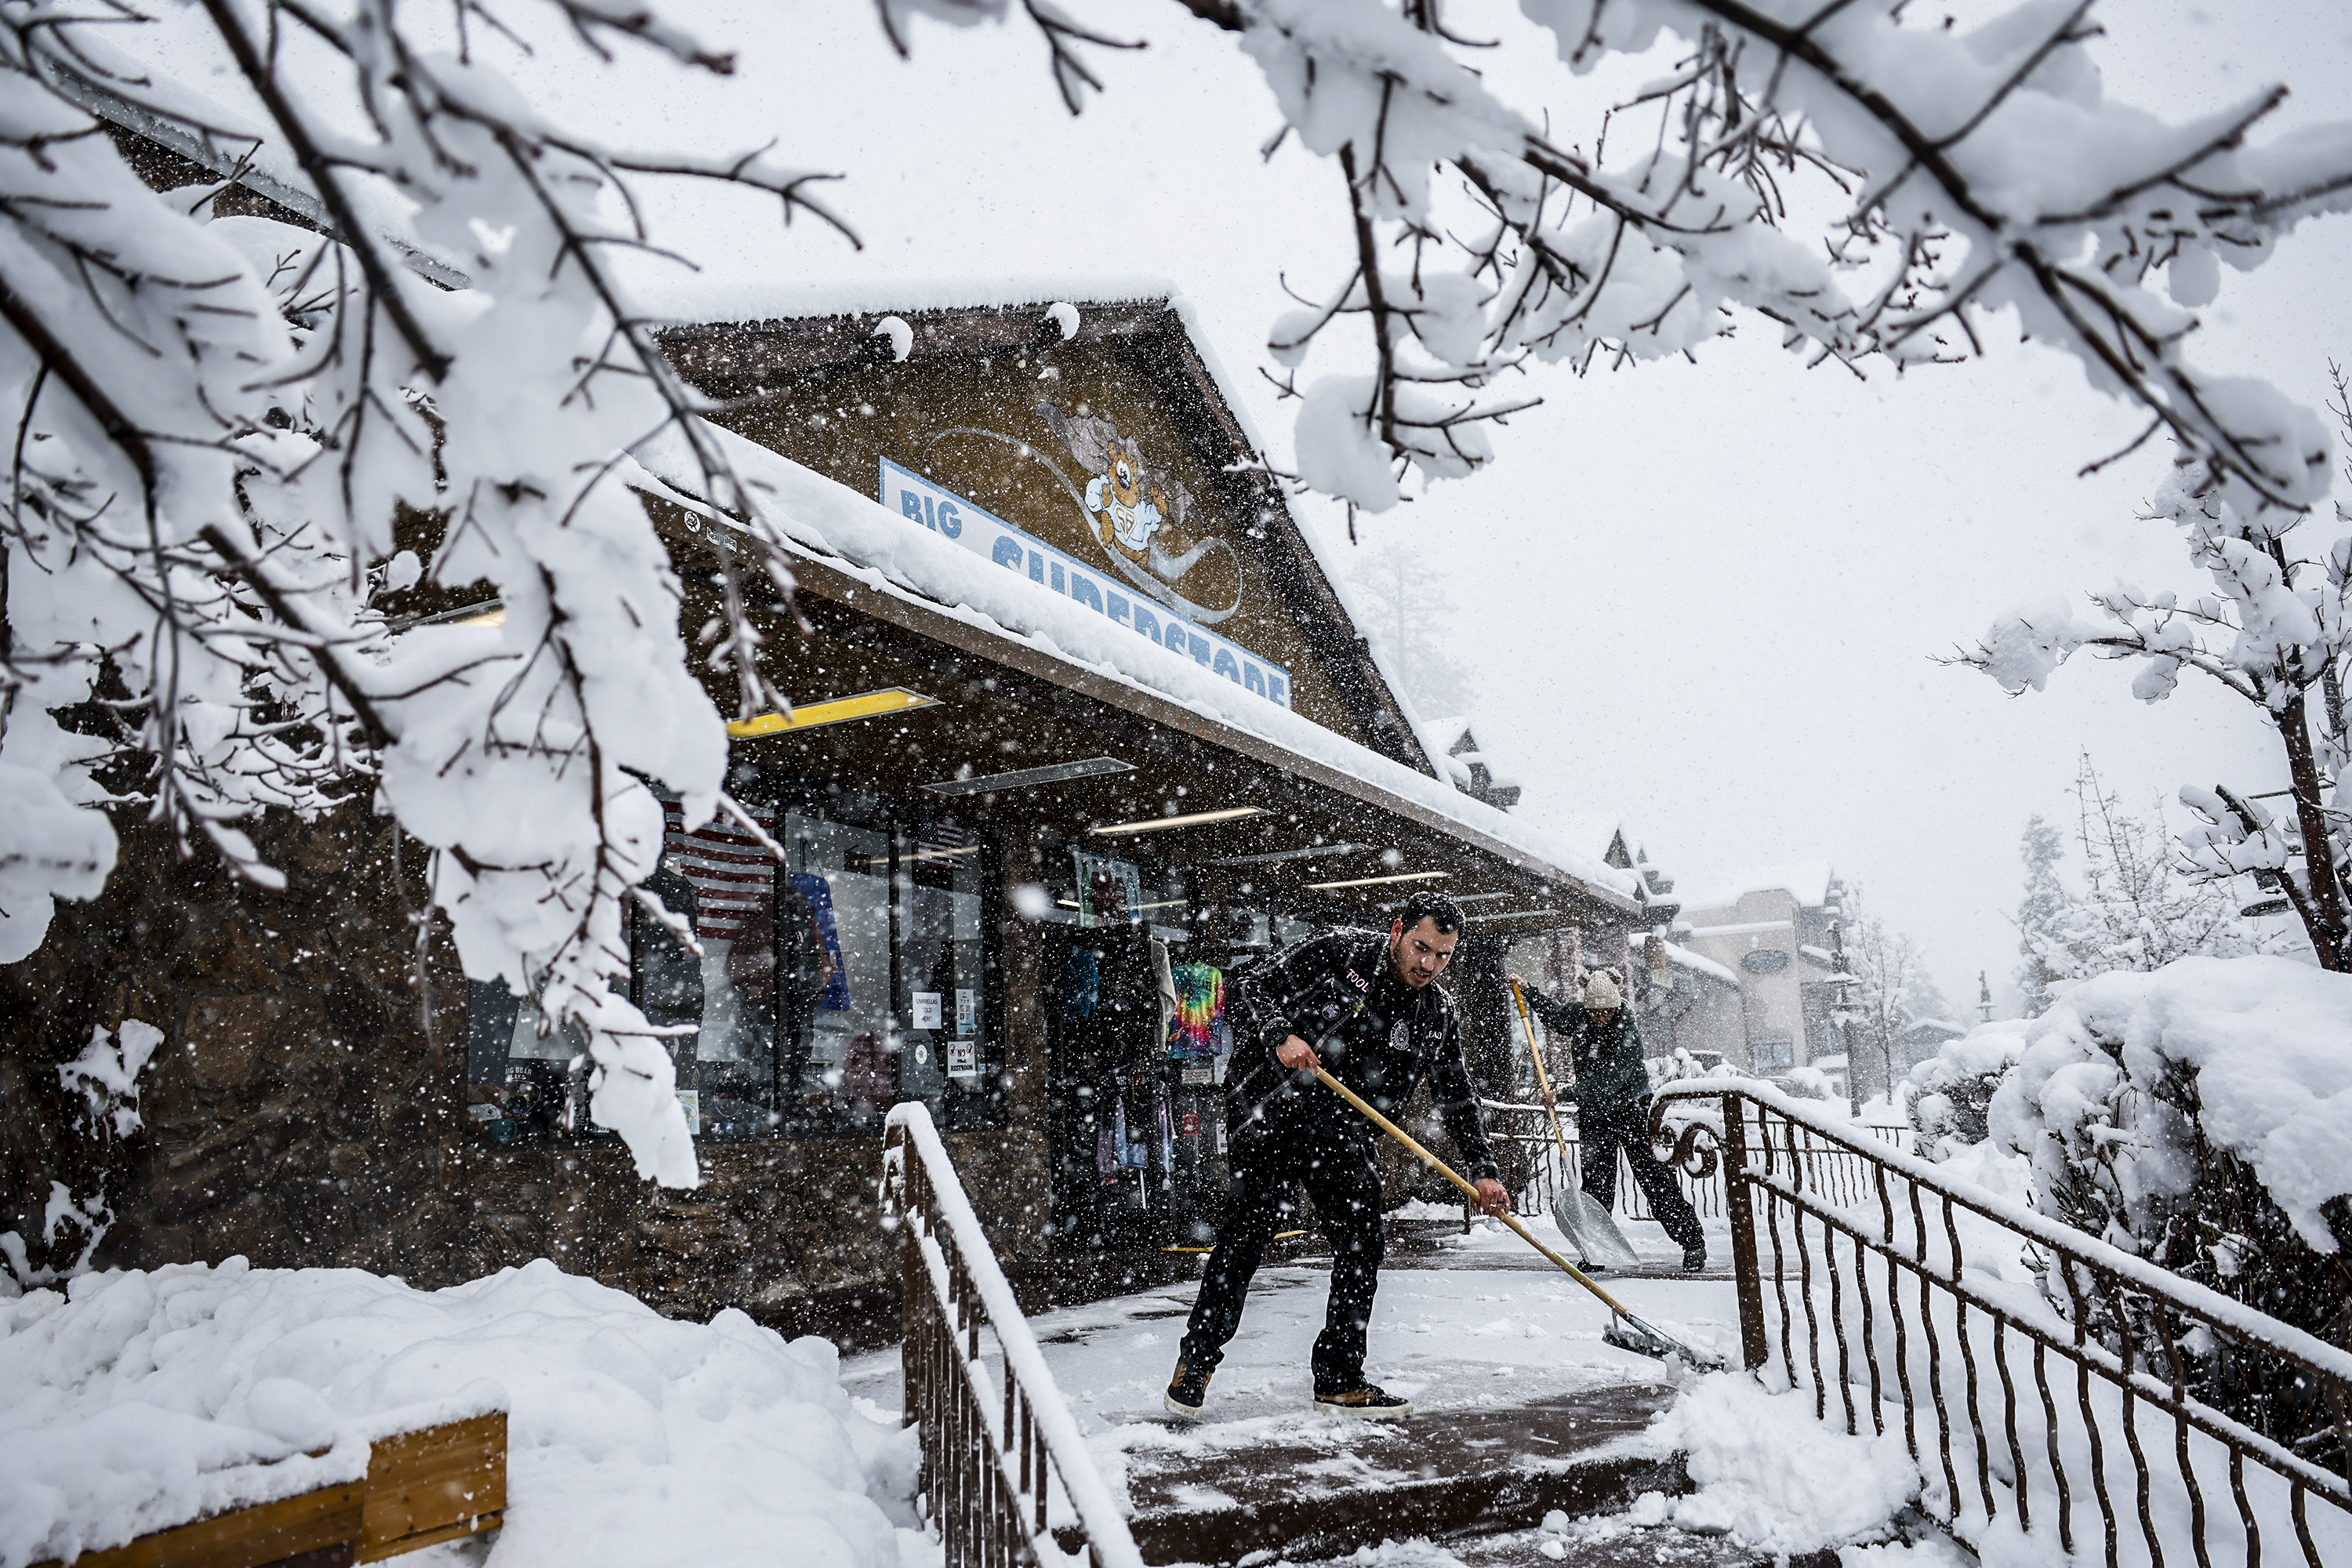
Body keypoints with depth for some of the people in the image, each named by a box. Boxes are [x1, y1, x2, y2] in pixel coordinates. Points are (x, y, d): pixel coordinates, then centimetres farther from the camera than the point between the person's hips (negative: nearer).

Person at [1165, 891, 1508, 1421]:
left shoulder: (1439, 1015, 7)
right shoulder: (1336, 952, -7)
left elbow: (1458, 1097, 16)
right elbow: (1244, 993, -7)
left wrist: (1482, 1170, 8)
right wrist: (1279, 1037, -24)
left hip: (1344, 1129, 5)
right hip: (1269, 1105, -5)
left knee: (1361, 1246, 1)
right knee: (1249, 1224, -13)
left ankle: (1339, 1378, 17)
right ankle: (1197, 1358, 2)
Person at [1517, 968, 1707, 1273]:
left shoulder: (1628, 1033, -22)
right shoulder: (1577, 1015, -5)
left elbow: (1607, 1082, -28)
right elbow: (1553, 1014, 20)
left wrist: (1564, 1094, -30)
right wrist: (1528, 991, 10)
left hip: (1631, 1109, -5)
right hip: (1593, 1112, 5)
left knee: (1651, 1174, -7)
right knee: (1596, 1180, 4)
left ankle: (1693, 1243, 1)